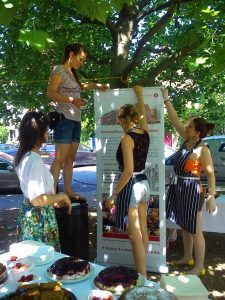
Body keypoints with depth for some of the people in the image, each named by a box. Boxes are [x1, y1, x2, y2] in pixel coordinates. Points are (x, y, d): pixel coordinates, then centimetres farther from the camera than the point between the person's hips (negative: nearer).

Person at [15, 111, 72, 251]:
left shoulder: (24, 156, 4)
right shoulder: (34, 160, -25)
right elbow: (38, 199, -27)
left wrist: (56, 199, 14)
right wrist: (62, 196, -14)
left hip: (30, 214, 9)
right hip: (39, 218, -9)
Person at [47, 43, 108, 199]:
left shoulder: (72, 73, 21)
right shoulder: (59, 70, -4)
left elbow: (78, 87, 38)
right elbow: (50, 93, -12)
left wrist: (95, 85, 23)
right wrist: (72, 100, -20)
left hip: (76, 120, 9)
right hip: (64, 119, -9)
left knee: (71, 157, 7)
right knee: (60, 158, -12)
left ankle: (68, 190, 13)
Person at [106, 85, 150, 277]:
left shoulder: (127, 138, -17)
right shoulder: (145, 132, 3)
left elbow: (128, 171, -22)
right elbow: (143, 114, 25)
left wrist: (114, 194, -16)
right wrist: (140, 95, 39)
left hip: (131, 187, -8)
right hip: (144, 185, 8)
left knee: (135, 237, 0)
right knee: (143, 232, 18)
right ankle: (143, 271, 33)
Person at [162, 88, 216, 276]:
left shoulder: (202, 150, -16)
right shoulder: (186, 140, 3)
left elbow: (210, 174, -16)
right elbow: (175, 120, 8)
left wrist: (211, 197, -21)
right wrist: (166, 99, 8)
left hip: (192, 191, -8)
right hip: (178, 189, 8)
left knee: (195, 231, 5)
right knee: (185, 228, 20)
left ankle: (199, 266, 20)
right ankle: (188, 258, 38)